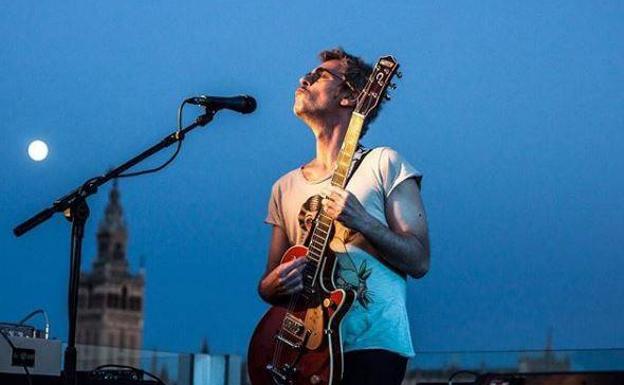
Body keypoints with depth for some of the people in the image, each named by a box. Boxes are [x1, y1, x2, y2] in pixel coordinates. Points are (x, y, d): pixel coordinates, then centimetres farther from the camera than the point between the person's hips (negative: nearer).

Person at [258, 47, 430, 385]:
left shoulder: (382, 164, 2)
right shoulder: (285, 187, 16)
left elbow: (419, 262, -3)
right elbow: (267, 285, 17)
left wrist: (361, 222, -18)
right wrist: (273, 286, -6)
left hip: (372, 347, -4)